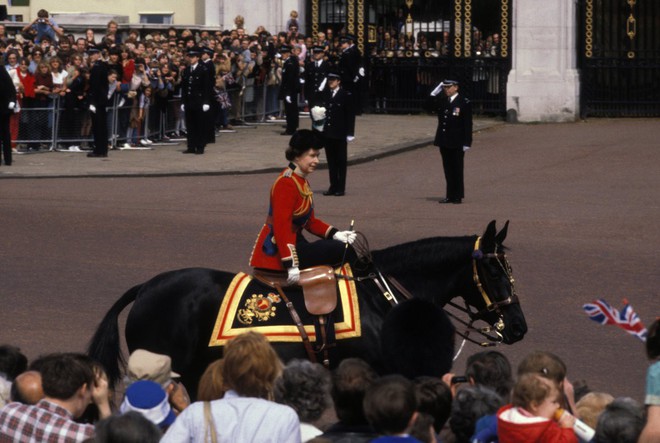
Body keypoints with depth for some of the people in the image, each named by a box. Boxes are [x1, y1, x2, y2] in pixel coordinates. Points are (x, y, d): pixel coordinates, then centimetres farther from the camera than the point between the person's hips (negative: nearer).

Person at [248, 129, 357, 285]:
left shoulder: (302, 182, 13)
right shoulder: (286, 184, -19)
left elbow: (310, 221, 19)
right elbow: (281, 226, -26)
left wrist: (335, 234, 4)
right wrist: (290, 265, -30)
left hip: (296, 242, 11)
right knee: (345, 251, -16)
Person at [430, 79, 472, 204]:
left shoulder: (464, 103, -7)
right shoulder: (442, 101, 10)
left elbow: (468, 124, -8)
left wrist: (467, 143, -13)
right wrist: (434, 93, -1)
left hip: (457, 143, -6)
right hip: (444, 142, 6)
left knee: (457, 169, 1)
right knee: (448, 170, 9)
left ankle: (458, 196, 8)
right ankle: (450, 195, 15)